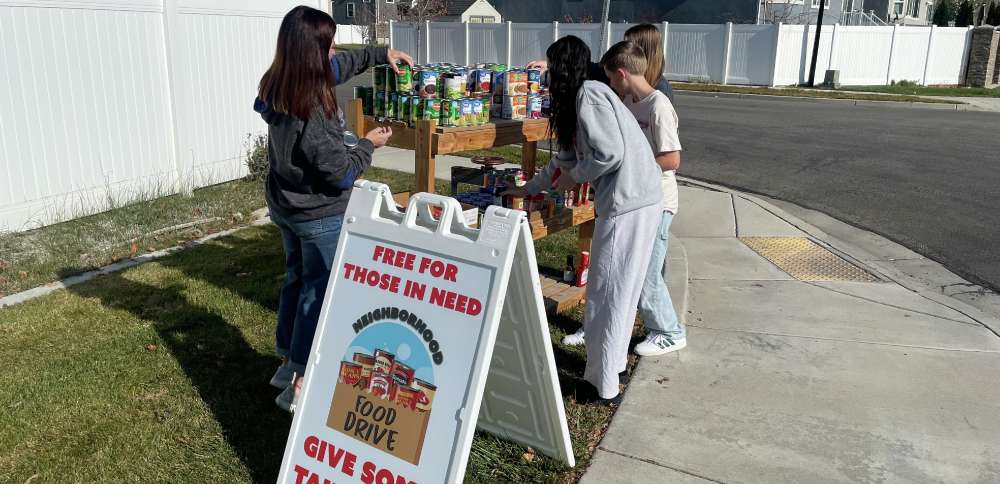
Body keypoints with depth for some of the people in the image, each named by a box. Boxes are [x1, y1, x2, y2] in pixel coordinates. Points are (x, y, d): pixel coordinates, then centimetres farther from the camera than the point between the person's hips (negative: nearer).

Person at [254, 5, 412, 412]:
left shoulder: (275, 88, -4)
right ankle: (300, 384, 12)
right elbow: (340, 174, -22)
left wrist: (381, 54, 15)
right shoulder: (313, 113, -31)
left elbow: (338, 66, 11)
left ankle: (288, 363, 35)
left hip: (284, 207, 9)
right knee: (317, 292, 4)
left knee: (295, 280, 21)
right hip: (320, 216, -8)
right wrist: (369, 145, -7)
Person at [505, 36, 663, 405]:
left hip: (628, 203, -10)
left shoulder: (588, 96, -11)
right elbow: (566, 159, 29)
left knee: (607, 295, -1)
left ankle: (604, 386, 10)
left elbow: (611, 153, -21)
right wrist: (529, 189, 37)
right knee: (618, 291, 18)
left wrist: (574, 178, -5)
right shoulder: (578, 101, 19)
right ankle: (612, 363, 33)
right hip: (632, 200, 10)